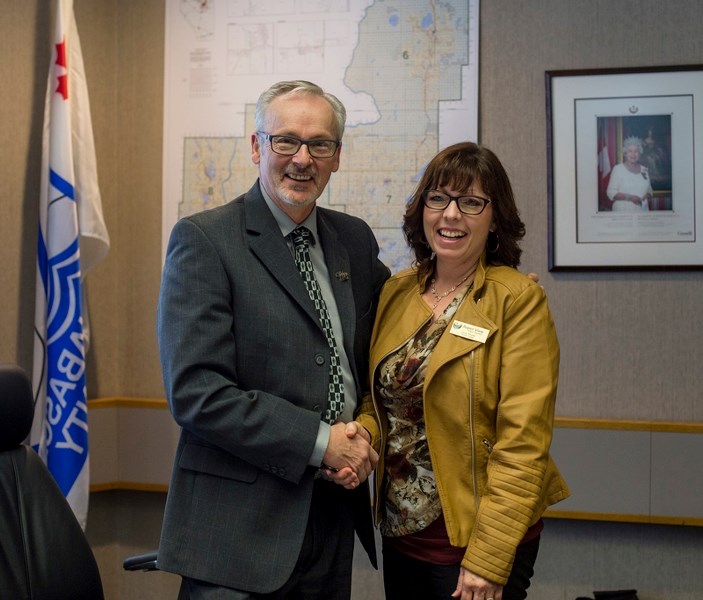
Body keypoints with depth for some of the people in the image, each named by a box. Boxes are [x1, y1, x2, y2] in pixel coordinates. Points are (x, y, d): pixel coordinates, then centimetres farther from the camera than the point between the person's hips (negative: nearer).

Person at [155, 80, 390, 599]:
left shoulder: (355, 239, 8)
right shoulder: (203, 240, -10)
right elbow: (195, 392, -17)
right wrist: (321, 441, -16)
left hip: (336, 513, 6)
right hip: (241, 524, -5)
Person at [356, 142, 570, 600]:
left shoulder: (518, 299, -12)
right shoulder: (396, 291, 4)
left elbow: (522, 440, -16)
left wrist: (487, 560, -18)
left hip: (475, 540, -5)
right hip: (400, 530, 5)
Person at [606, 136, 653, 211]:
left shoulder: (644, 170, 13)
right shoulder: (618, 169, 0)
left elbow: (649, 190, 23)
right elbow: (611, 192, -6)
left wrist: (648, 195, -1)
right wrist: (629, 197, -17)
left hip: (642, 212, 4)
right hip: (623, 212, -4)